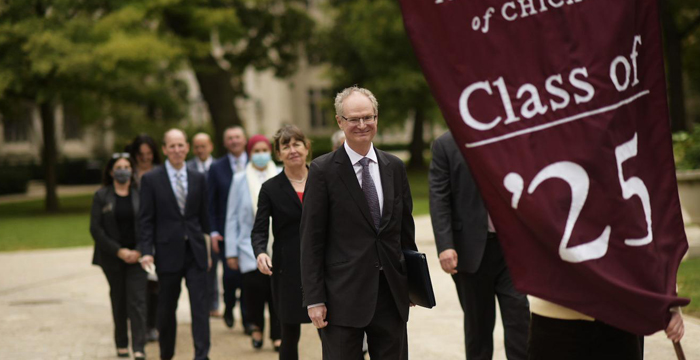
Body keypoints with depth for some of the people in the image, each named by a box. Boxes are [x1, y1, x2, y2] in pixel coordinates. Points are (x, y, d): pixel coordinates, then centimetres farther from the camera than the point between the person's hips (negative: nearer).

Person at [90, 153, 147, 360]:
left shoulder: (140, 195, 2)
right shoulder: (102, 196, 1)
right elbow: (96, 229, -3)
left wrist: (138, 251, -11)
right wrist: (118, 251, -11)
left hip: (136, 256, -1)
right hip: (112, 257, 1)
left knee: (137, 301, -9)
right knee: (118, 302, 9)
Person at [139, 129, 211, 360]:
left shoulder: (198, 179, 8)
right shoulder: (151, 180, -1)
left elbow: (203, 215, 12)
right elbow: (146, 219, -3)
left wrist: (211, 236, 7)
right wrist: (147, 251, -10)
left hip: (195, 251, 2)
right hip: (168, 252, -2)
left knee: (200, 304, -6)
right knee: (166, 307, 9)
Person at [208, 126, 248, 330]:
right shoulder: (217, 168, 5)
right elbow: (211, 202, 5)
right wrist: (213, 231, -3)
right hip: (226, 232, 0)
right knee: (231, 275, -5)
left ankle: (248, 320, 11)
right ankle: (229, 307, 24)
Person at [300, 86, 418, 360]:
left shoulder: (394, 168, 10)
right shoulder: (322, 170, -4)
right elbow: (311, 239, -5)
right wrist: (314, 298, -9)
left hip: (392, 293, 4)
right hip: (343, 295, -4)